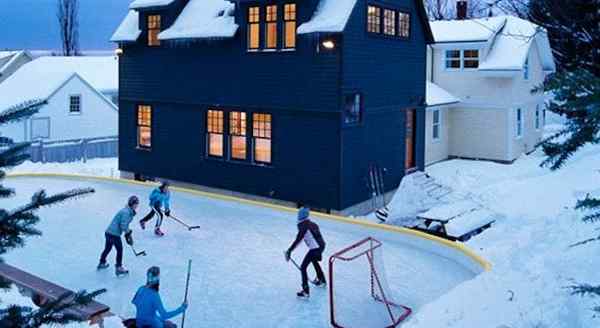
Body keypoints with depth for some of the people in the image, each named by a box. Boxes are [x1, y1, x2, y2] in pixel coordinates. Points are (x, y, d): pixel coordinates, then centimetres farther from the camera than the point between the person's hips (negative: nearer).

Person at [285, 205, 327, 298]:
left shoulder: (304, 227, -13)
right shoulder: (312, 224, 12)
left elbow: (297, 240, -18)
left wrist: (289, 251, -15)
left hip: (315, 249, -9)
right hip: (321, 245, 9)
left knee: (303, 267, -4)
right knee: (314, 260, 37)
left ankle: (305, 291, -9)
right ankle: (322, 280, 53)